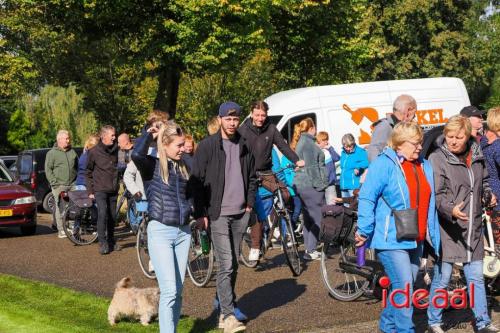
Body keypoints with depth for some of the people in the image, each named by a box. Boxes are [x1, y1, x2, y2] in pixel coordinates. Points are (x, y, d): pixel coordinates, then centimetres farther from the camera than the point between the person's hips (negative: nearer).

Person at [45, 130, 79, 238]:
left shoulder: (72, 152, 15)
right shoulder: (52, 153, 1)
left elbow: (77, 167, 22)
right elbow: (48, 169, -2)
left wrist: (78, 179, 11)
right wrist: (54, 182, -11)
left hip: (73, 185, 4)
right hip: (59, 186, -4)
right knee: (60, 208, -6)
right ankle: (61, 230, -4)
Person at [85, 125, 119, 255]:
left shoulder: (115, 150, 8)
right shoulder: (94, 152, -4)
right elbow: (88, 173, 3)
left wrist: (117, 185, 14)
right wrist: (90, 191, 0)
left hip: (113, 190, 5)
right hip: (100, 190, -5)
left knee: (112, 216, 7)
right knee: (102, 214, -19)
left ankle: (111, 242, 18)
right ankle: (102, 243, -14)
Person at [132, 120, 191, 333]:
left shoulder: (183, 167, 11)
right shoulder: (152, 166, -6)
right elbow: (136, 154, -28)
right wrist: (148, 133, -12)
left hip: (183, 232, 6)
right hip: (160, 231, -6)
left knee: (178, 291, 10)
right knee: (169, 291, -12)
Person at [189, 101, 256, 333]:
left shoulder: (245, 146, 10)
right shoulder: (207, 146, -5)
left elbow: (252, 177, 21)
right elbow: (196, 181, -5)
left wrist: (250, 203, 10)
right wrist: (200, 213, -8)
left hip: (240, 214, 5)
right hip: (218, 214, -5)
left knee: (233, 265, 10)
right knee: (226, 265, -10)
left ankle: (226, 306, 22)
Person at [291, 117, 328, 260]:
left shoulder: (300, 142, 18)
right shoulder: (308, 142, -13)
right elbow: (310, 167, -19)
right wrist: (318, 185, -17)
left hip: (301, 184, 10)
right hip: (311, 185, -10)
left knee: (308, 217, 14)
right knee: (317, 218, -6)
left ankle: (309, 248, 18)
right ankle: (311, 251, -7)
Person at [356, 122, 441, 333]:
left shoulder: (424, 166, 13)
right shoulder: (383, 165, -11)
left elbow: (429, 202, 21)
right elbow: (366, 199, -14)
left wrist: (433, 234, 20)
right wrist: (364, 231, -18)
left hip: (416, 240, 8)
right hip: (391, 239, -8)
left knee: (405, 287, 15)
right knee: (403, 289, -11)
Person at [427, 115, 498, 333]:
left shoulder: (477, 156, 8)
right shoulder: (437, 159, -12)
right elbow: (436, 194, -19)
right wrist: (450, 209, -36)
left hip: (473, 230, 5)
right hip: (447, 231, -5)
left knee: (476, 278, 12)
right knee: (441, 278, 3)